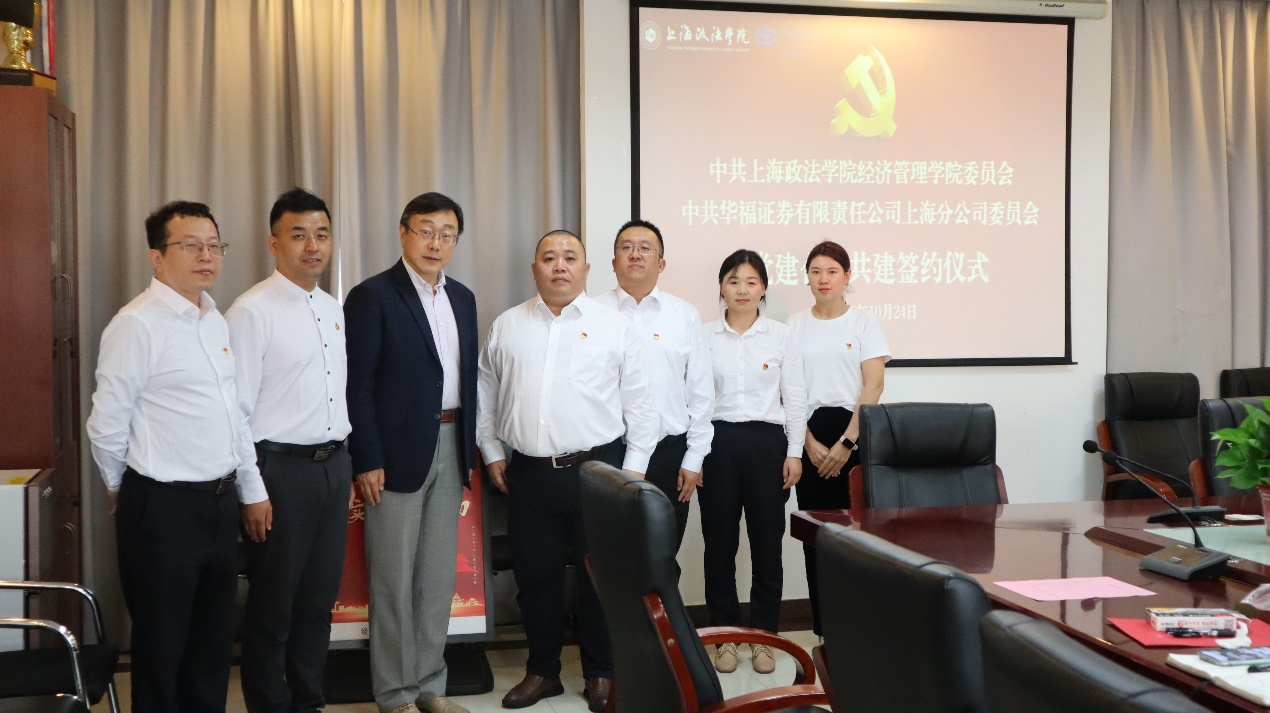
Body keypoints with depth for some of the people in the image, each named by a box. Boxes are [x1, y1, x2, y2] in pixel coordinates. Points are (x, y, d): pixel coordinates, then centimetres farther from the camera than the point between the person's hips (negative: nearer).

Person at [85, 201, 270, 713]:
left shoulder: (214, 320, 10)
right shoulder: (138, 325, -15)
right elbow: (106, 426, -12)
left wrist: (252, 489, 15)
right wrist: (127, 492, 2)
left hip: (221, 502, 7)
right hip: (165, 508, -7)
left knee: (213, 641, 18)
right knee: (161, 647, 8)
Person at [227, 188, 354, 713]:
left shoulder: (334, 309, 11)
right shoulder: (252, 311, -11)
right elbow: (236, 408, -13)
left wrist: (346, 466, 14)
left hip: (334, 465, 7)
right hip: (282, 469, -7)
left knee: (320, 598, 15)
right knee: (272, 605, 7)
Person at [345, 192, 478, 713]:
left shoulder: (462, 298, 11)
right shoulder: (372, 297, -9)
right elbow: (357, 387, -11)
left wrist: (469, 451, 11)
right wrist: (366, 462, -14)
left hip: (449, 449, 6)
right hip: (398, 453, -6)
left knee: (439, 577, 12)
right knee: (395, 580, 3)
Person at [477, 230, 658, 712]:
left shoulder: (615, 327, 1)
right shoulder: (506, 326, 8)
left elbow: (639, 406, 1)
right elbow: (486, 396, 14)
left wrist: (633, 469, -2)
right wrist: (492, 453, 9)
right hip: (529, 473, 2)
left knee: (600, 576, 5)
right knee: (535, 577, 10)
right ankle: (542, 671, 26)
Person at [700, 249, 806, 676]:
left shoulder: (780, 337, 3)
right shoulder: (704, 337, 3)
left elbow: (795, 400, 3)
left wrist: (794, 453, -2)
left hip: (766, 442, 0)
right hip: (718, 442, 0)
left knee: (767, 541, 4)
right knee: (719, 542, 5)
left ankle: (763, 635, 16)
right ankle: (726, 635, 17)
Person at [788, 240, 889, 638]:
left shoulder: (864, 322, 4)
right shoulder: (795, 325, 9)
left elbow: (873, 386, -3)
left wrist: (846, 443, -11)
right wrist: (810, 443, -7)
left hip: (854, 431, -1)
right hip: (809, 436, 2)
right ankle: (823, 629, 10)